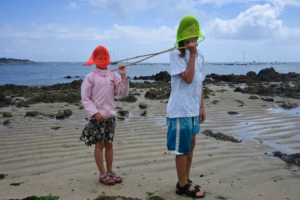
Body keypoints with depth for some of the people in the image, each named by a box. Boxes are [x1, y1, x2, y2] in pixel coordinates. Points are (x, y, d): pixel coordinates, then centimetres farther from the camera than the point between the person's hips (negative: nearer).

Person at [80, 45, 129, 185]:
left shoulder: (113, 76, 6)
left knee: (109, 144, 11)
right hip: (97, 117, -4)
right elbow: (85, 98, -8)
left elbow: (123, 93, 1)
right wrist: (95, 113, -17)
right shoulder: (90, 77, -5)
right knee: (99, 144, 1)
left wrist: (123, 77, -8)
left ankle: (110, 171, 22)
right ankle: (103, 174, 10)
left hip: (110, 116, 4)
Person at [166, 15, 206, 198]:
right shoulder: (176, 54, -11)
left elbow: (200, 83, 13)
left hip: (193, 109, 8)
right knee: (182, 148, 2)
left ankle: (186, 181, 31)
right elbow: (188, 78, -21)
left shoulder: (199, 56, 10)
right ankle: (183, 185, 17)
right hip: (181, 109, -8)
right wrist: (192, 54, -17)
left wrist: (202, 107, 10)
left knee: (191, 145, 16)